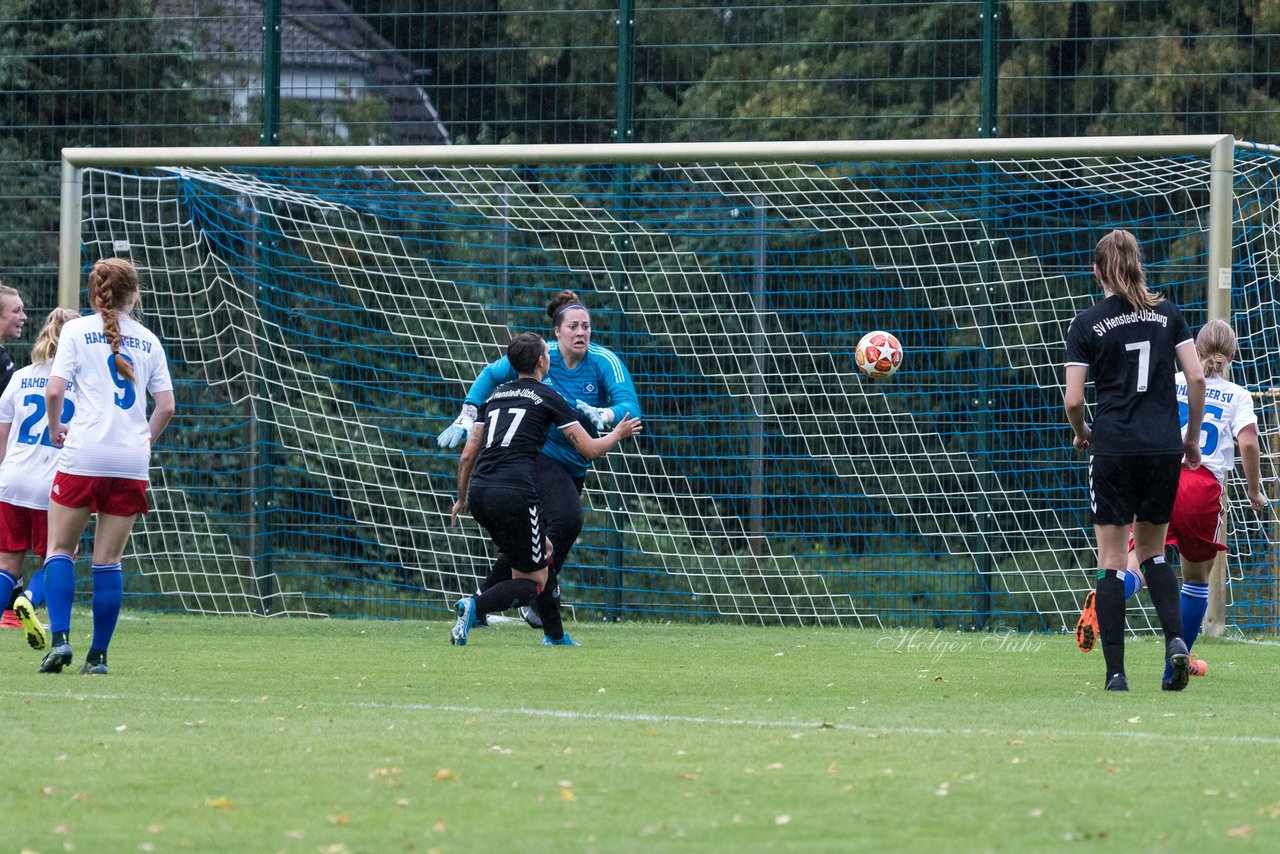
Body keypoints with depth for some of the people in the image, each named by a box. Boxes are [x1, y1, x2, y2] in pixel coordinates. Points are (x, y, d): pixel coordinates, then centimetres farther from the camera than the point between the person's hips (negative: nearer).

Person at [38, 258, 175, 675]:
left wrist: (55, 428, 10)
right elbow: (166, 405, 8)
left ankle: (60, 638, -11)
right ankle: (98, 655, 3)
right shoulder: (147, 340, 11)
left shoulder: (76, 330, 2)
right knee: (109, 560, 7)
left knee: (60, 549, 7)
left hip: (83, 456, -2)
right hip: (131, 464, 2)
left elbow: (54, 390, -7)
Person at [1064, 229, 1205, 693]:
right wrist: (1192, 438, 12)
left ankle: (1115, 670, -3)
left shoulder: (1087, 324, -2)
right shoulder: (1168, 313, 5)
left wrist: (1080, 433, 15)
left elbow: (1072, 400, -6)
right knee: (1152, 551, 17)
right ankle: (1175, 639, -7)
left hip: (1114, 449, -3)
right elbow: (1196, 378, 1)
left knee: (1112, 560, 3)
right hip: (1164, 447, 3)